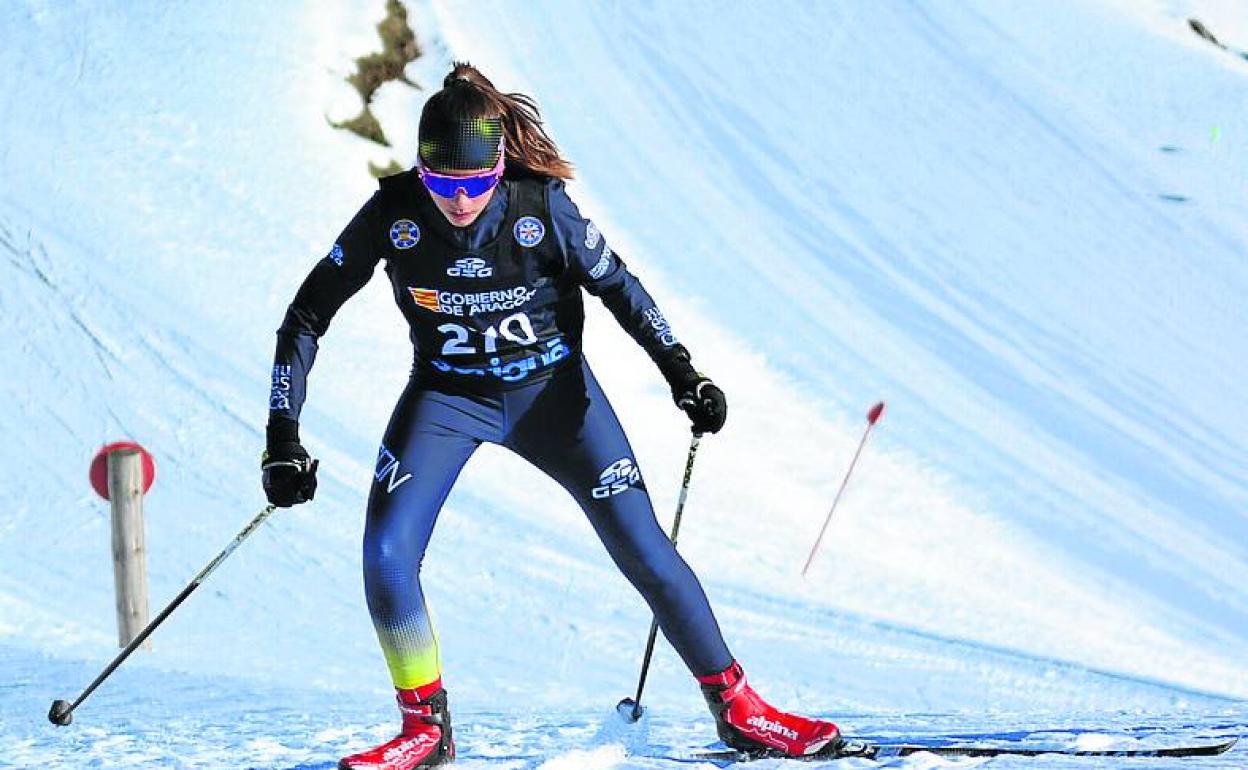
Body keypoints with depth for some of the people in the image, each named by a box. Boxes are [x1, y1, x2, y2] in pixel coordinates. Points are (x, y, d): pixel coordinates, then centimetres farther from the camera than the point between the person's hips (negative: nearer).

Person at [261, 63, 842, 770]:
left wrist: (682, 373, -10)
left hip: (552, 388, -1)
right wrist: (284, 438, -15)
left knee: (645, 550, -4)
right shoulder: (393, 213, -20)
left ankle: (737, 708, 11)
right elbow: (308, 317, -11)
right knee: (386, 555, -17)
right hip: (449, 395, 1)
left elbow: (617, 285, -4)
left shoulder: (541, 206, -22)